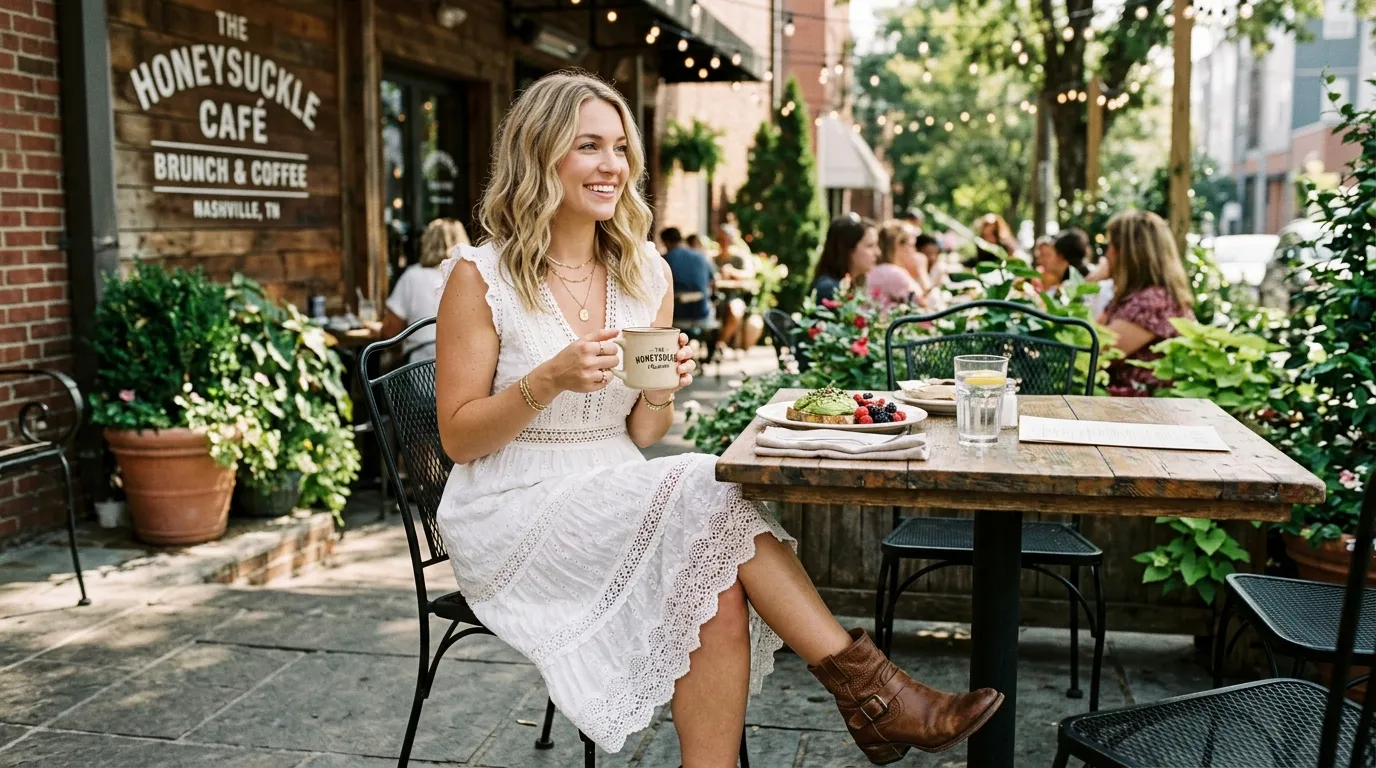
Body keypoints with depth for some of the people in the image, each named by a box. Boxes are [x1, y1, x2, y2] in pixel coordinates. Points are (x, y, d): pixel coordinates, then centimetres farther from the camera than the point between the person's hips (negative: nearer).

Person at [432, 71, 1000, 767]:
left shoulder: (646, 272, 7)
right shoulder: (480, 276, -7)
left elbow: (641, 436, 10)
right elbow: (459, 439, -6)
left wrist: (659, 395, -13)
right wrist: (549, 380, -21)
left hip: (618, 502, 4)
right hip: (513, 518, -4)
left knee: (720, 594, -28)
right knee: (708, 492, -26)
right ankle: (867, 687, -17)